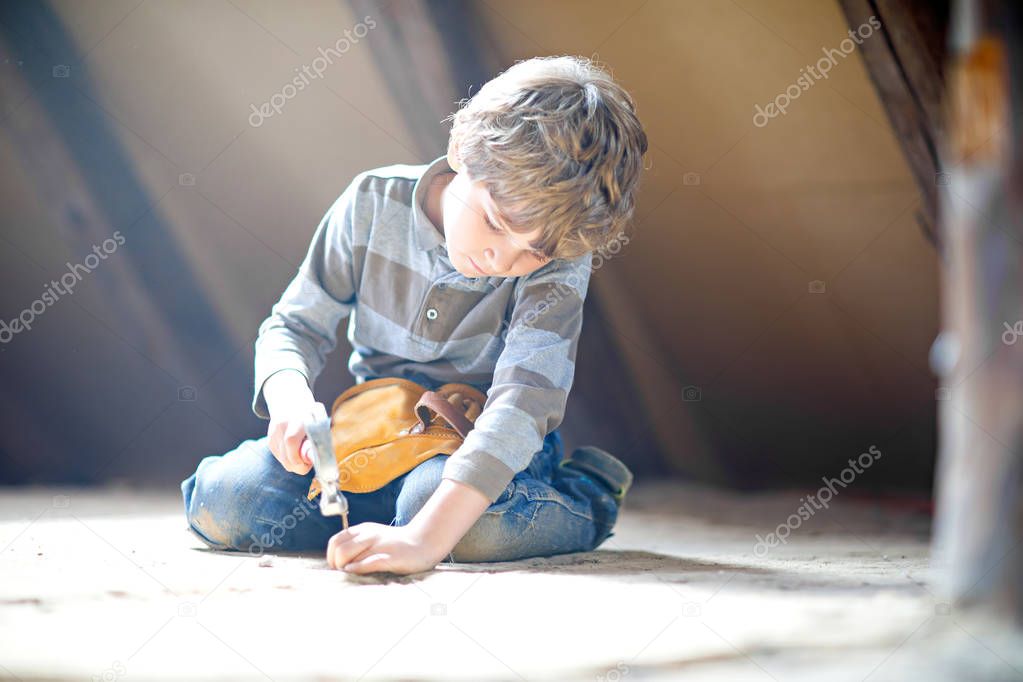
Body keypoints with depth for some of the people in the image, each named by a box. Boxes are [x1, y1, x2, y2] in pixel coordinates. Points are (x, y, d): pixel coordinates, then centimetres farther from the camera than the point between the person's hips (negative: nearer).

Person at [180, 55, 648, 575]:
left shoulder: (560, 261, -21)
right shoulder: (374, 204, -12)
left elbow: (523, 401, -33)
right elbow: (295, 325, -2)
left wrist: (425, 537, -47)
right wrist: (289, 397, -28)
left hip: (491, 449, -3)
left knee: (455, 507, -39)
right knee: (222, 500, -20)